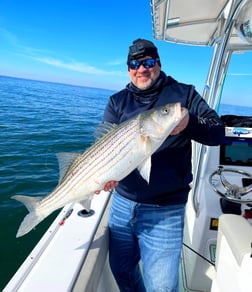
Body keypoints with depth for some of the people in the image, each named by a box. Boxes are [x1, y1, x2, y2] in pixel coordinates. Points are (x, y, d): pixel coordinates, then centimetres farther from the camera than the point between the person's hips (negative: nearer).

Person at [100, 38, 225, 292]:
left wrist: (189, 124, -27)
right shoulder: (117, 101, 4)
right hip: (122, 201, 4)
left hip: (164, 211, -3)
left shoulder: (184, 94, -1)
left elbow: (217, 132, -6)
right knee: (121, 270, 21)